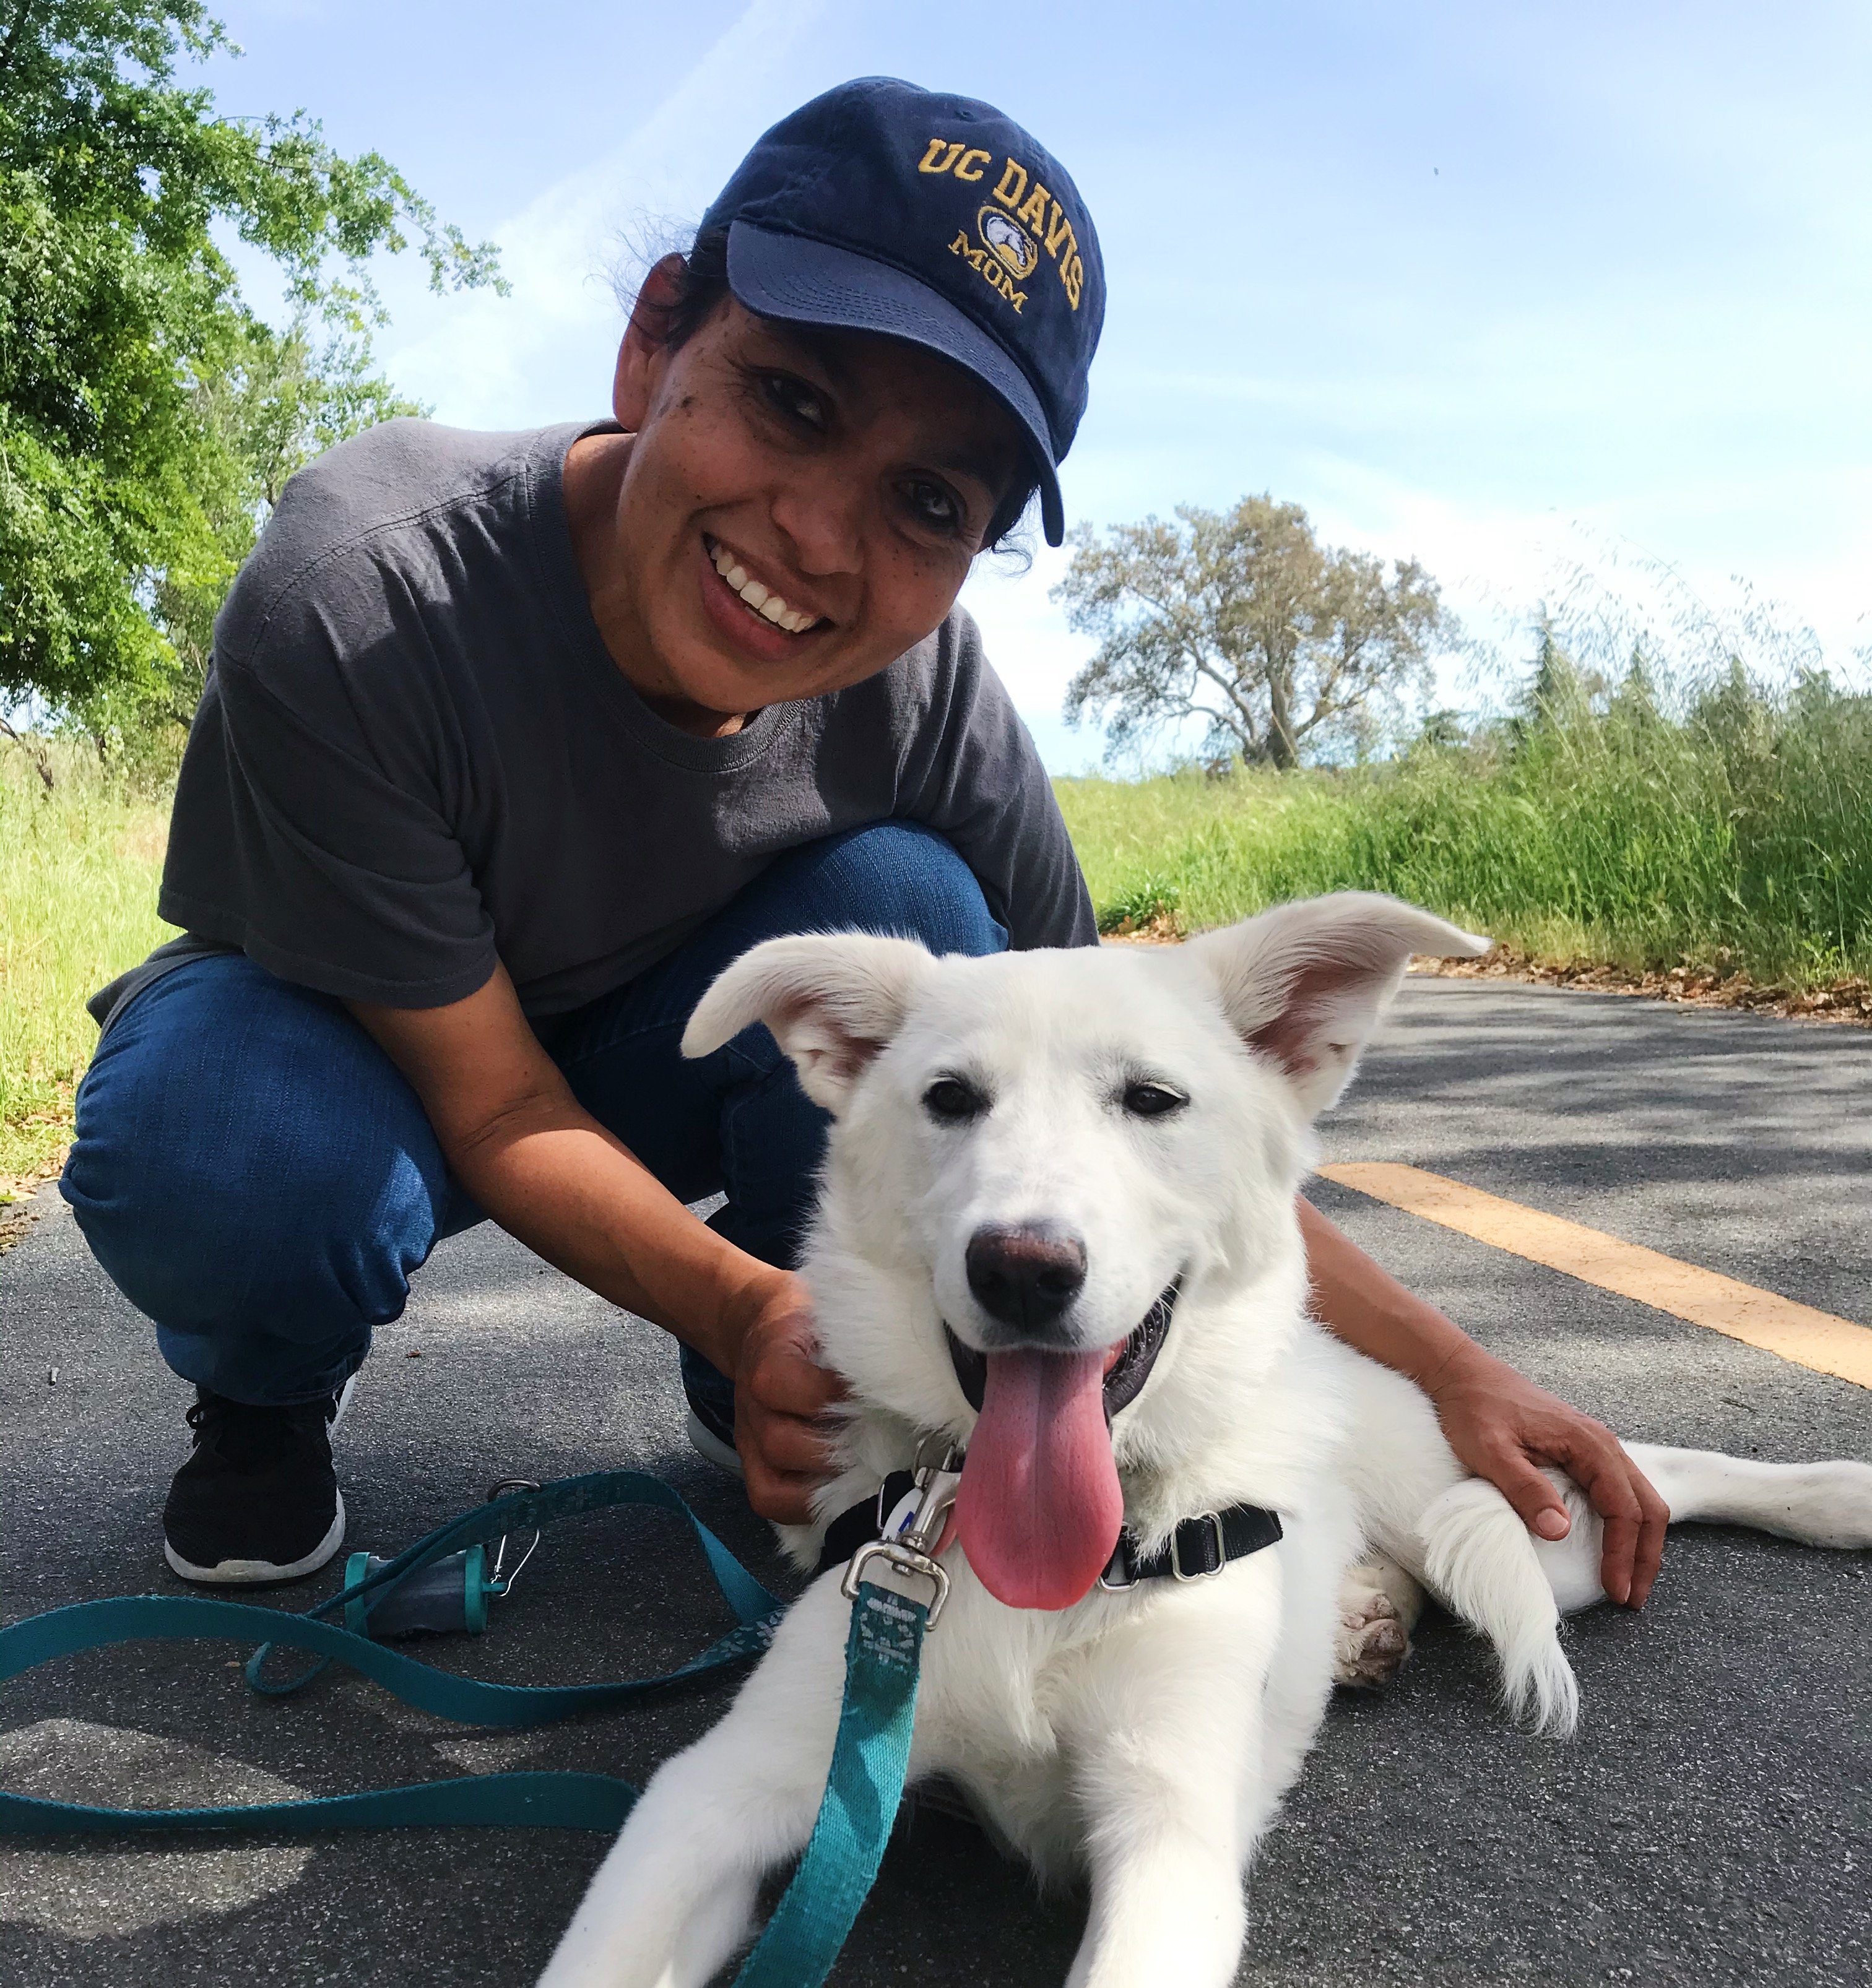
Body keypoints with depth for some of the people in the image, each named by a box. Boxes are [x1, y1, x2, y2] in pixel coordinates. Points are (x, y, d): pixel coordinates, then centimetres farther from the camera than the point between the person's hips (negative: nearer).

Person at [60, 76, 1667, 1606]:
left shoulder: (924, 694, -24)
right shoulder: (355, 602, -34)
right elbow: (490, 1101, -26)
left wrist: (1450, 1373, -20)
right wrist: (747, 1309, -42)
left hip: (638, 1060, 3)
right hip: (340, 1054, -2)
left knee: (898, 906, -27)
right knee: (223, 1151, -37)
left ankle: (800, 1416, -3)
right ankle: (265, 1398, 1)